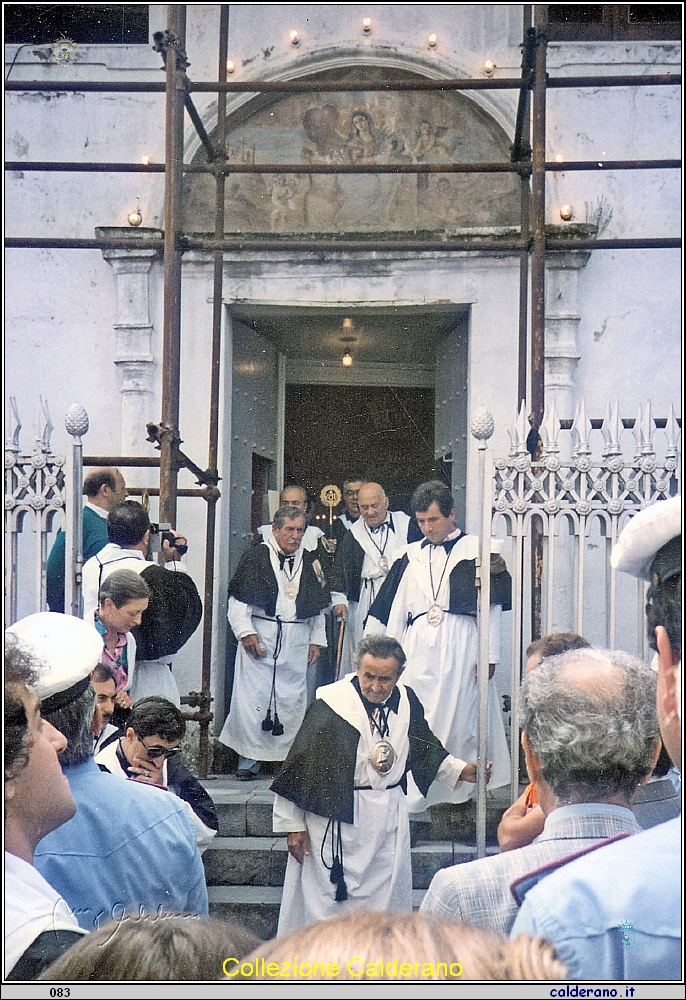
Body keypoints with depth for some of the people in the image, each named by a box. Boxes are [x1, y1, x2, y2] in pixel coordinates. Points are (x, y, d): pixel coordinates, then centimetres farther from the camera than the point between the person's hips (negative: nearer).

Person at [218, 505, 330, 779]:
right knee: (253, 695, -5)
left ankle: (289, 755, 11)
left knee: (293, 698, 1)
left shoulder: (310, 562, 13)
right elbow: (238, 600, -2)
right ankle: (248, 761, 2)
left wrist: (316, 640, 13)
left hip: (296, 641, 4)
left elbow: (318, 607, 18)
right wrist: (246, 632, -10)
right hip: (260, 638, -3)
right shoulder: (256, 556, 0)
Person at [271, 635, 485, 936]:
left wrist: (461, 771, 11)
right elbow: (299, 767, -8)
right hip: (336, 818, -5)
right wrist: (293, 825, -6)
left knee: (385, 899, 10)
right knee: (326, 901, 0)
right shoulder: (330, 705, -14)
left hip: (389, 818, 5)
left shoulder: (407, 702, 2)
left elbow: (425, 751, 22)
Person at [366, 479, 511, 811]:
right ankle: (414, 795, 3)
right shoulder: (410, 556, 15)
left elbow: (491, 605, 1)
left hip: (461, 647, -3)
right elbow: (394, 610, 16)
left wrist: (489, 654, -5)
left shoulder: (475, 550, 5)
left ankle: (461, 787, 7)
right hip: (418, 648, 3)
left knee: (460, 718, -3)